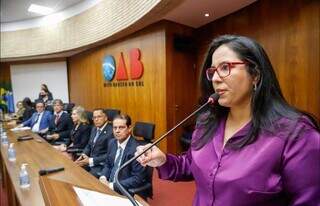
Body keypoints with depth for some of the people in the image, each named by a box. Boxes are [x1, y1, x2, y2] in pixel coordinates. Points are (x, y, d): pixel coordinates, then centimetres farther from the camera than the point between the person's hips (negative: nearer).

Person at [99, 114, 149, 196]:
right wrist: (103, 178, -6)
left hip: (125, 190, -7)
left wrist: (113, 186, -21)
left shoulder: (137, 149, -22)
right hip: (109, 183, 7)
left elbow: (138, 179, -21)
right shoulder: (112, 143, 2)